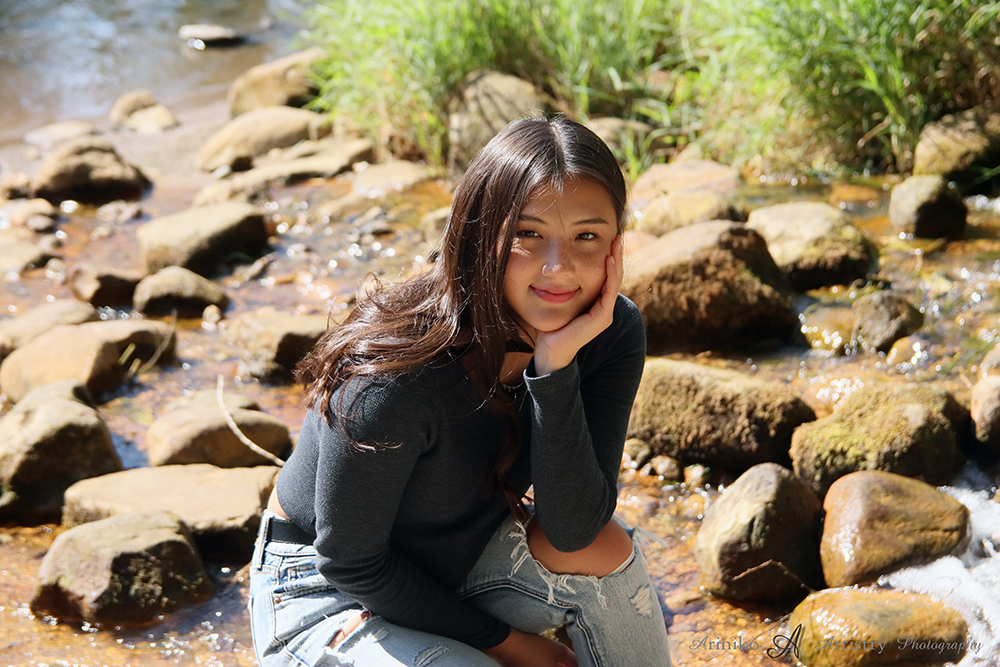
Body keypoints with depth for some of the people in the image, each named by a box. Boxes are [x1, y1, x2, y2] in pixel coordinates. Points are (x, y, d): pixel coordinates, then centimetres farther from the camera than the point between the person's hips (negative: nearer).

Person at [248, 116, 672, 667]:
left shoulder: (612, 336, -15)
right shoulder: (401, 373, -32)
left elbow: (572, 530, -22)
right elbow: (349, 562, -21)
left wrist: (556, 366, -34)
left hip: (460, 562, 5)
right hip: (325, 595, -5)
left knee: (602, 549, -21)